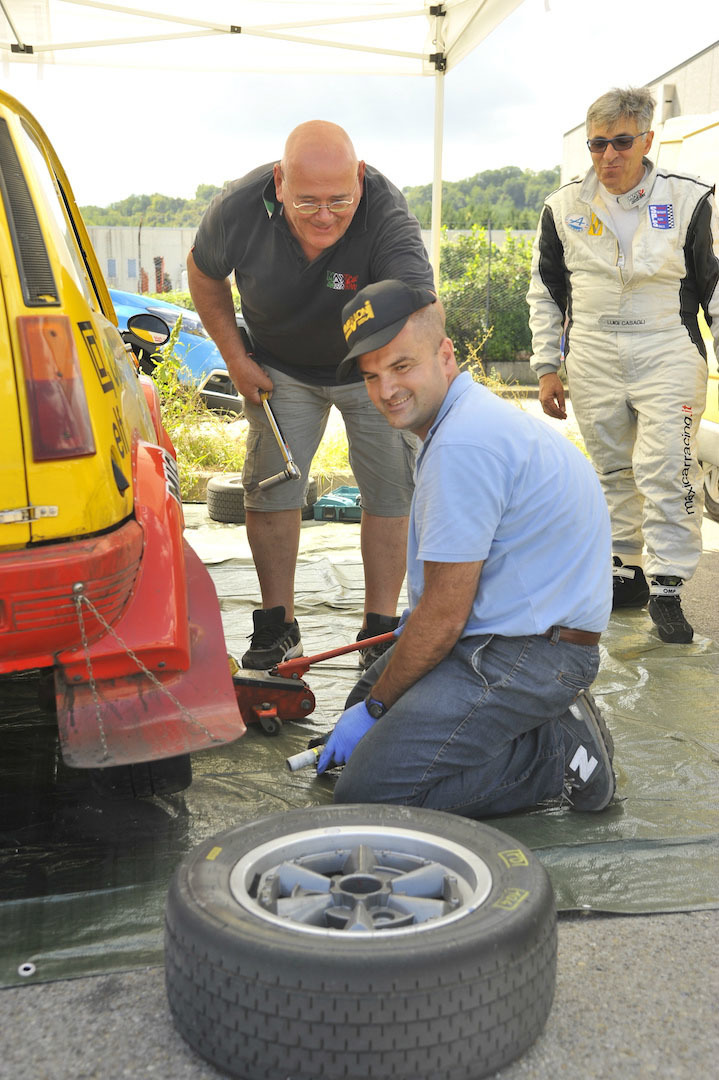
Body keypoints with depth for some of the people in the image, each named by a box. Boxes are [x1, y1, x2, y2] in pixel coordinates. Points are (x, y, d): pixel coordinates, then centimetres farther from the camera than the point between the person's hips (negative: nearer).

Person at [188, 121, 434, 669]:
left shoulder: (386, 213, -37)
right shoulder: (239, 210, -27)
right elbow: (204, 273, -4)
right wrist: (235, 357, -7)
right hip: (280, 368, 2)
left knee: (391, 489, -4)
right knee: (272, 485, 0)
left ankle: (380, 630, 9)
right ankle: (278, 629, 14)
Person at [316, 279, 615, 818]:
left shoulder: (463, 444, -23)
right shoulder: (474, 412, 12)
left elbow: (443, 617, -19)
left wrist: (374, 707, -7)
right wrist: (419, 618, 28)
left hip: (526, 655, -11)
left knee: (365, 788, -15)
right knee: (363, 704, 21)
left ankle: (558, 753, -6)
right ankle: (545, 720, 12)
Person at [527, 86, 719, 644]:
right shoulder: (564, 207, 5)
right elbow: (546, 292, 13)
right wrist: (547, 367, 9)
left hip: (668, 352, -3)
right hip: (593, 358, 3)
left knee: (667, 472, -10)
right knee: (613, 471, 9)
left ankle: (666, 589, -3)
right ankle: (627, 571, 21)